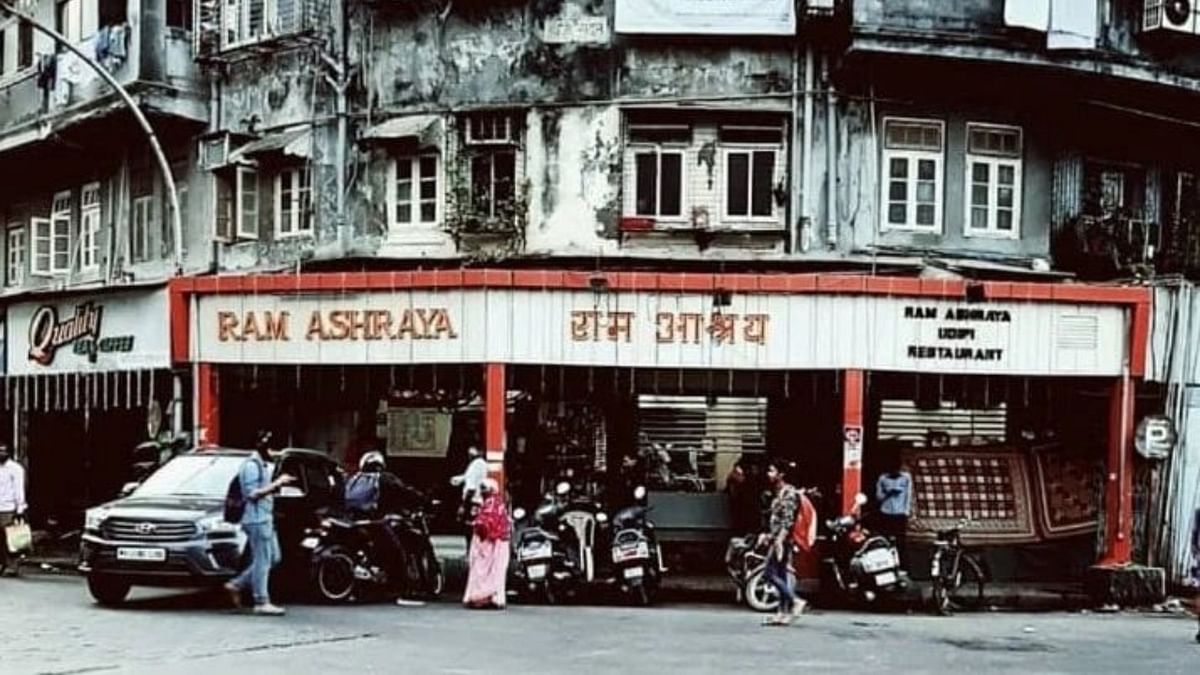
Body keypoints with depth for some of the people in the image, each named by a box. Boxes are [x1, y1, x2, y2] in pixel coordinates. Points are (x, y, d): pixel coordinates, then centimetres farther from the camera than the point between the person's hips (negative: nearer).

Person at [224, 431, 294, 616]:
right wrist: (276, 483, -18)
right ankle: (262, 602, -3)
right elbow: (252, 493, -19)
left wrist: (280, 483, 11)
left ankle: (236, 585, 18)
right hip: (257, 519, -10)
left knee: (273, 558, 12)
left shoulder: (263, 465, 18)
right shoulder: (251, 465, -13)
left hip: (266, 519, 10)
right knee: (262, 561, -7)